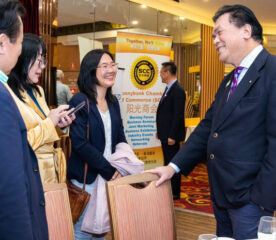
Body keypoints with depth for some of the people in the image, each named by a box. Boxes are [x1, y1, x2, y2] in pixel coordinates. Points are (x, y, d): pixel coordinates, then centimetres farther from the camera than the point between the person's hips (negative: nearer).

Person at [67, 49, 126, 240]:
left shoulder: (113, 102, 11)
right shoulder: (80, 102, -11)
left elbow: (120, 138, 12)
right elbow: (80, 143, -19)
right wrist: (109, 171, -17)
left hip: (112, 176, 7)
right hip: (87, 178, -6)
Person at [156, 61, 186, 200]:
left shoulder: (178, 90, -17)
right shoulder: (169, 89, 14)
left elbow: (178, 115, -21)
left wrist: (172, 136, -22)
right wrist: (160, 131, 18)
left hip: (171, 135, -10)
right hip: (165, 134, 10)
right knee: (167, 162, 17)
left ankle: (175, 192, 10)